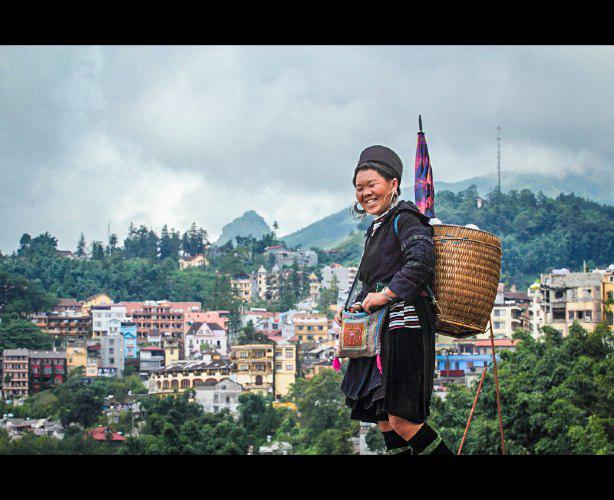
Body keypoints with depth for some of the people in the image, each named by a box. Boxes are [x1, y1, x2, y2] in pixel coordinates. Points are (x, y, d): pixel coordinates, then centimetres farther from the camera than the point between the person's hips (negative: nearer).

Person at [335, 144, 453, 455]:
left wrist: (385, 295, -20)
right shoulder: (377, 229, 22)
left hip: (404, 324, -10)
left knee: (401, 420, -16)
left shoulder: (404, 219, -6)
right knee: (383, 419, 6)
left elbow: (421, 261, -23)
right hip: (380, 331, 10)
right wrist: (352, 310, 13)